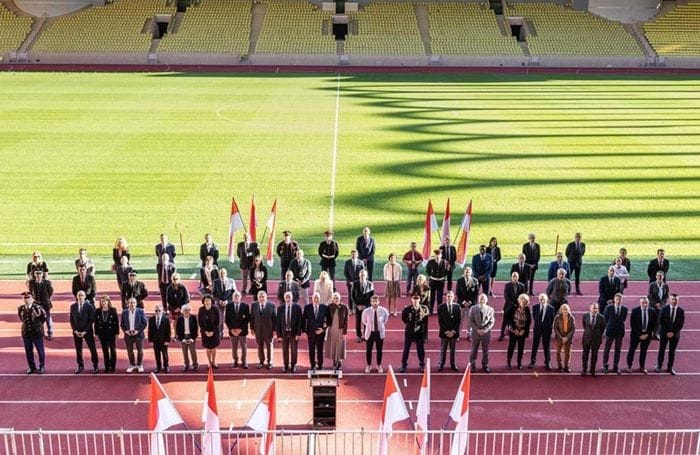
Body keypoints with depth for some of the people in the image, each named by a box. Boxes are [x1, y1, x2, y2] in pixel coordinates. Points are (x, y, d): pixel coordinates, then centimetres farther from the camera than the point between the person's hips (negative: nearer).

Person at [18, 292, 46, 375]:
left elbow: (44, 316, 2)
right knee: (28, 351, 10)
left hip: (37, 333, -4)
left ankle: (41, 367, 18)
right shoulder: (20, 309, -2)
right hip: (26, 333, 4)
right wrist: (26, 324, 14)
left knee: (40, 351, 5)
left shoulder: (37, 308, -14)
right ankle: (32, 367, 23)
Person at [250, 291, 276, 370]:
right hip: (258, 330, 2)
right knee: (260, 346, 12)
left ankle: (269, 362, 24)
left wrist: (274, 329, -8)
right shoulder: (254, 305, -2)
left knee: (269, 346, 10)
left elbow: (274, 318, -7)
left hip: (268, 329, -2)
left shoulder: (271, 305, -10)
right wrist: (252, 328, 0)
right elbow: (252, 317, 2)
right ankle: (261, 361, 26)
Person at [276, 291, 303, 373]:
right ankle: (286, 365, 24)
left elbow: (300, 321, -5)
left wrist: (298, 333, -10)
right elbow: (278, 322, 1)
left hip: (294, 332, -1)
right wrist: (279, 334, -3)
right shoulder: (280, 308, -1)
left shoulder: (297, 307, -5)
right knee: (285, 350, 9)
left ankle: (293, 366, 21)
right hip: (284, 332, 1)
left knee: (294, 350, 7)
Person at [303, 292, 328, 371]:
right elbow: (303, 320, 2)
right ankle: (312, 365, 18)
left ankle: (320, 365, 17)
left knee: (320, 349, 6)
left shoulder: (324, 307, -3)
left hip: (320, 331, 0)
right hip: (310, 332, 0)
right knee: (311, 350, 7)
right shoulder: (307, 307, -2)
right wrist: (304, 331, -2)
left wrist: (324, 328, -7)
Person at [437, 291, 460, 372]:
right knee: (443, 350, 6)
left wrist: (453, 331, -7)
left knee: (453, 349, 10)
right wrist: (446, 331, -10)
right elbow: (440, 321, -5)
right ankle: (441, 365, 16)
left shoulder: (457, 306, 0)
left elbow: (459, 320, 0)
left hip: (454, 332, 1)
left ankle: (453, 365, 19)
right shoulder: (441, 307, -4)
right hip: (444, 332, -1)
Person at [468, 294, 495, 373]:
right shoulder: (473, 309, -2)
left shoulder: (490, 309, -2)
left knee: (485, 350, 9)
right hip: (475, 332, 0)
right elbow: (471, 321, -2)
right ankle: (472, 365, 20)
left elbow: (492, 322, -3)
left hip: (486, 333, 0)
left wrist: (485, 330, -15)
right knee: (474, 350, 8)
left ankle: (485, 365, 23)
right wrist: (477, 330, -13)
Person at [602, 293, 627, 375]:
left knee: (618, 350, 8)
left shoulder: (624, 309, -2)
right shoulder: (608, 308, -7)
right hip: (610, 331, -2)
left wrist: (619, 325, 9)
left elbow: (623, 319, 10)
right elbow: (605, 319, 1)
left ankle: (616, 367, 17)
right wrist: (608, 327, 1)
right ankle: (605, 366, 14)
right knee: (607, 349, 5)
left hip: (620, 331, 2)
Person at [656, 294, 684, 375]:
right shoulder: (664, 309, -6)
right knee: (661, 350, 8)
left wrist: (673, 332, -11)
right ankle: (659, 366, 22)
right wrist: (667, 332, -12)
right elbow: (661, 321, -5)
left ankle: (670, 368, 18)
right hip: (664, 333, 0)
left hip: (675, 334, 0)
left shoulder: (681, 311, -4)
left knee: (672, 351, 7)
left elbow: (681, 324, -3)